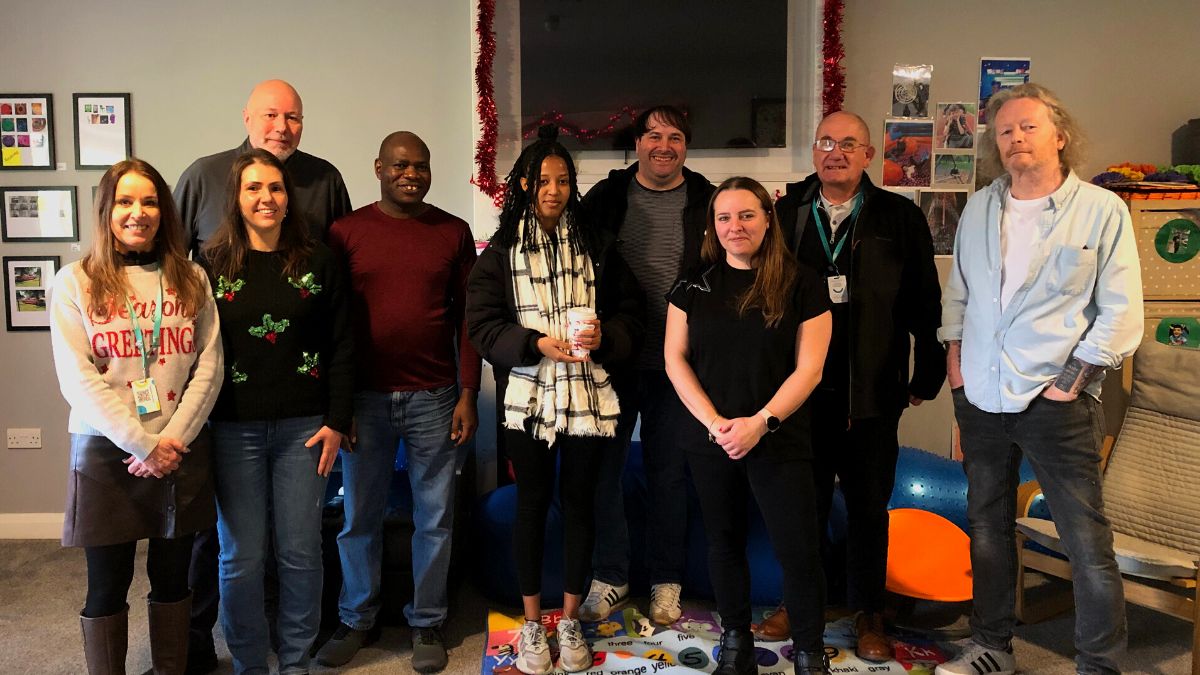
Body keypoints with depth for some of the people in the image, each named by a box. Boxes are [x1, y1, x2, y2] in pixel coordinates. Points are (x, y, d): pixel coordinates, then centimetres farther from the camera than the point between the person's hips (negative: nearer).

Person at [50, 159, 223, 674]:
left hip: (182, 453, 2)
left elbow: (209, 365, -1)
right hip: (106, 453, -2)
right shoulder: (75, 282, -1)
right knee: (108, 586, 8)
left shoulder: (191, 279, 6)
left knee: (172, 577, 12)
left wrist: (174, 439, -11)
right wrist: (144, 445, -14)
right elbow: (78, 380, -8)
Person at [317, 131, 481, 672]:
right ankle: (357, 620, 28)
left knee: (434, 518, 8)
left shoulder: (453, 232, 5)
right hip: (366, 398, 0)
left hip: (434, 398, 0)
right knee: (360, 516, 9)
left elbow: (467, 317, 5)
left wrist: (468, 394, 0)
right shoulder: (346, 231, 2)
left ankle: (426, 623, 24)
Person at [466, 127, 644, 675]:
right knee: (532, 503, 8)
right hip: (529, 397, -1)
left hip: (589, 396, 1)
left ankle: (570, 621, 26)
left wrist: (604, 336, -15)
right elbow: (482, 325, -3)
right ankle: (531, 625, 24)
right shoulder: (501, 251, 1)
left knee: (580, 501, 9)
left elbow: (630, 312, 6)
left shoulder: (597, 244, 4)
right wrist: (537, 343, -17)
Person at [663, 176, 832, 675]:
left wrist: (760, 423, -17)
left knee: (798, 550, -1)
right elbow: (675, 358, 1)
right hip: (708, 441, 3)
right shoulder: (694, 285, 4)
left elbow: (808, 368, -6)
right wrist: (714, 423, -10)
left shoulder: (801, 286, -3)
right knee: (724, 541, 13)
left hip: (780, 442, -2)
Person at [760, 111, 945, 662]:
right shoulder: (785, 213, 4)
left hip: (872, 393, -1)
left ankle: (868, 613, 27)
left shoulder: (900, 218, 0)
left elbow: (924, 303, 0)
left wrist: (927, 376, -1)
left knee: (869, 506, 11)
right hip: (801, 388, 1)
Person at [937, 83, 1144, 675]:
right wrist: (954, 355, 8)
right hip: (980, 399, 5)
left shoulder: (1102, 210, -4)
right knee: (988, 529, 15)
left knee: (1087, 544, -3)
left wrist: (1074, 379, -11)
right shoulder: (979, 209, 9)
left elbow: (1121, 311, -6)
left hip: (1057, 404, -4)